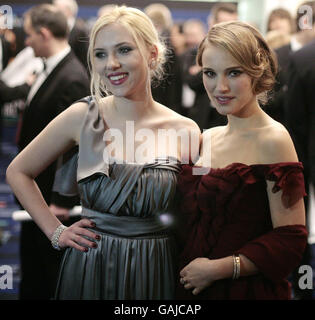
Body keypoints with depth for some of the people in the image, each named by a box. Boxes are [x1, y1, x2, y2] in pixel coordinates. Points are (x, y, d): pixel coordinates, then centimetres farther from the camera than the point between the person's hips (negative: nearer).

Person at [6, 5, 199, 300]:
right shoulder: (82, 117, -6)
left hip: (154, 271, 0)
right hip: (88, 269, 0)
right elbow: (18, 172, 6)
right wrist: (55, 232, 2)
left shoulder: (185, 132, -6)